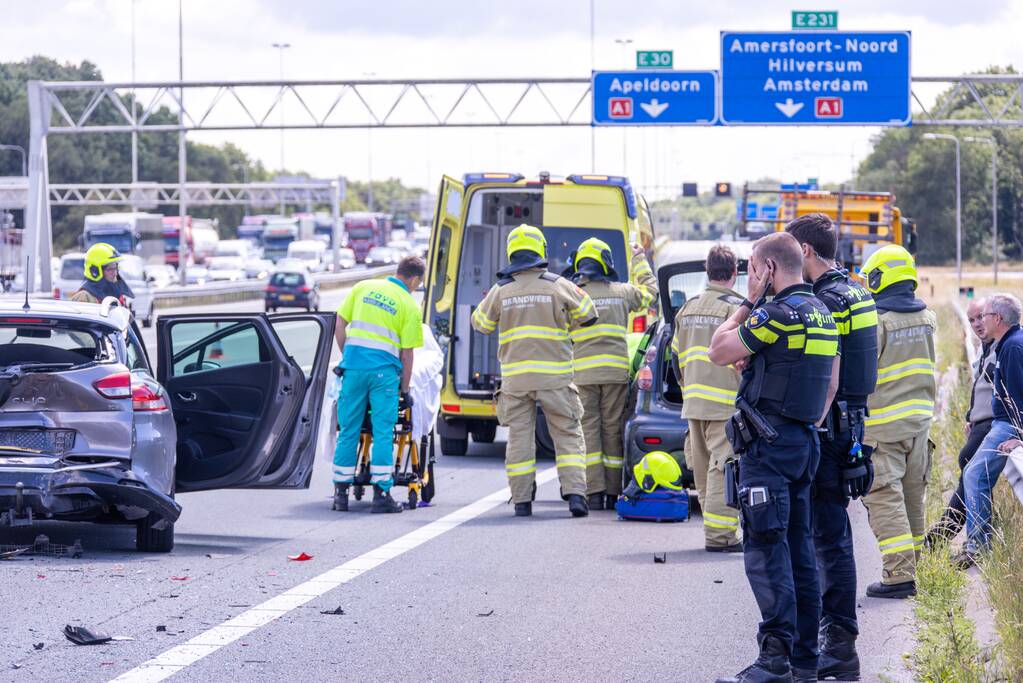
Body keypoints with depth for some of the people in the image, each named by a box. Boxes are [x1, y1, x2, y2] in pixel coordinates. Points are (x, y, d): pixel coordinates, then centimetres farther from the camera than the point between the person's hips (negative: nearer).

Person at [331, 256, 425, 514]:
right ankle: (381, 495, -2)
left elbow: (340, 325, 11)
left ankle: (341, 493, 10)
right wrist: (404, 388, 10)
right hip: (384, 369, -3)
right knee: (383, 433, 1)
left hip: (354, 365, 3)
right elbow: (406, 353, 2)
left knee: (348, 431, 8)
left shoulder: (363, 288, 11)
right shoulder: (410, 305, 2)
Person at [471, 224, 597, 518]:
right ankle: (575, 493, -6)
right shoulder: (559, 286, -4)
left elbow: (480, 323, 15)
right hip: (555, 376, -2)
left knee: (519, 438, 7)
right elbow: (588, 315, 9)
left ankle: (522, 501, 7)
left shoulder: (500, 290, 1)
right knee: (568, 435, 5)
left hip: (515, 377, 2)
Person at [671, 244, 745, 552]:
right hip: (727, 403, -8)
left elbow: (677, 358, 19)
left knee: (704, 469, 14)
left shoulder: (687, 309, 14)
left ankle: (715, 531, 21)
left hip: (693, 402, 8)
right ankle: (719, 535, -11)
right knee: (724, 468, -7)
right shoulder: (736, 308, -10)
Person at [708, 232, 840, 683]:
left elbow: (718, 351, -8)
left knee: (764, 548, -10)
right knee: (798, 548, 11)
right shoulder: (823, 315, 14)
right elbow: (831, 384, 20)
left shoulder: (777, 314, -15)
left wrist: (748, 302, -1)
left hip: (768, 441, -9)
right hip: (805, 442, 9)